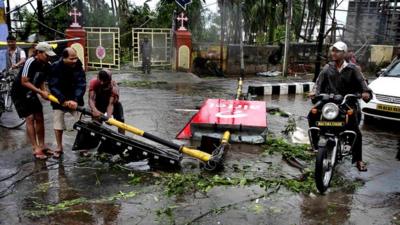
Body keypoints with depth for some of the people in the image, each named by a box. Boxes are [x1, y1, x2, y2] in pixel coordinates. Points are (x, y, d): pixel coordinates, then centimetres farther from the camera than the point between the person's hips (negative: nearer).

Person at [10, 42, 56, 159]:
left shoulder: (46, 66, -5)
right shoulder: (30, 62, -26)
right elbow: (24, 82, -26)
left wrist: (45, 92, -14)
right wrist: (41, 92, -27)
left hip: (31, 94, 7)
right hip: (19, 94, -7)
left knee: (39, 118, 4)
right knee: (30, 118, -12)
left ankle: (42, 146, 14)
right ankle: (36, 149, -9)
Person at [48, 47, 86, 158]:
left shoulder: (78, 66, -13)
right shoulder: (55, 67, -18)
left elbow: (81, 85, -20)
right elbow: (53, 86, -22)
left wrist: (75, 100, -34)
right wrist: (63, 100, -34)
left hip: (75, 99, 1)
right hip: (59, 99, -1)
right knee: (58, 124, 2)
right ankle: (59, 148, 18)